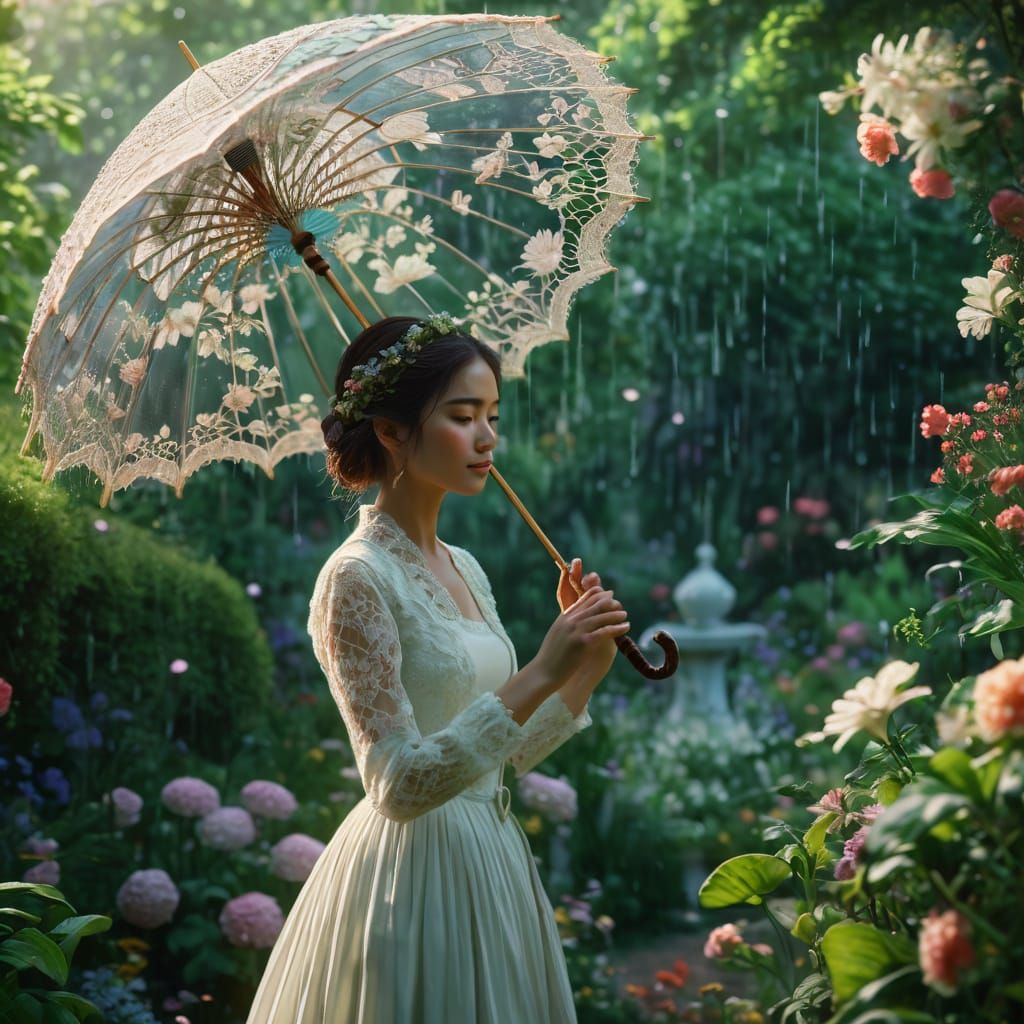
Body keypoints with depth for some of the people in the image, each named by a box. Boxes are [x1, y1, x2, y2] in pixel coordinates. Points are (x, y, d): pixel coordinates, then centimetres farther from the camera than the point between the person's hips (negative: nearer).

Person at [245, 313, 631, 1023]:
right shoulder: (358, 577, -16)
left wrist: (587, 670, -1)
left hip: (489, 870, 8)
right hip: (414, 877, -8)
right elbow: (400, 787, -24)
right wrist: (539, 676, -29)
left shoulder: (464, 569, 8)